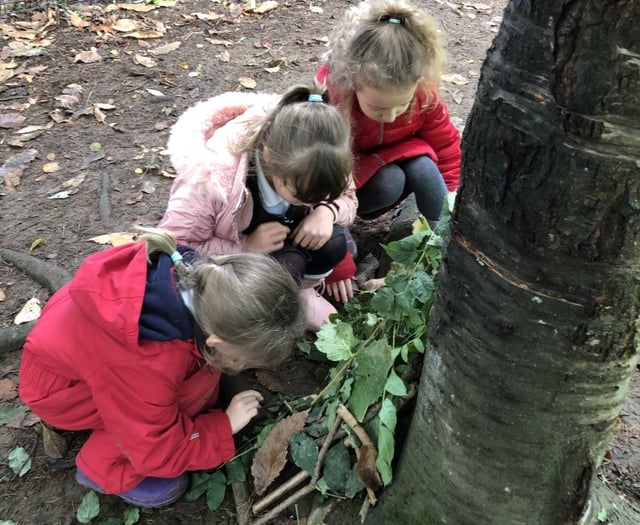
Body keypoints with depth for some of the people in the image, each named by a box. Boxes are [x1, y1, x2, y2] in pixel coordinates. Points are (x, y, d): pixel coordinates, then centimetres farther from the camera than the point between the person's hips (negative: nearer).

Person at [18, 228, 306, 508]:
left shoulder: (192, 276, -25)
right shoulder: (146, 365, -42)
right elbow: (156, 451, -24)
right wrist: (226, 425, -15)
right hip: (57, 386, -7)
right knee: (193, 390, -23)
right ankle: (105, 468, -6)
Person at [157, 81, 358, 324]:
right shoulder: (212, 178, -36)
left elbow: (346, 196, -5)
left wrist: (326, 211, -29)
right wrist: (246, 246, -36)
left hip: (286, 237, 5)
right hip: (230, 257, -4)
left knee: (332, 242, -26)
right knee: (286, 264, -34)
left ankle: (300, 289, 2)